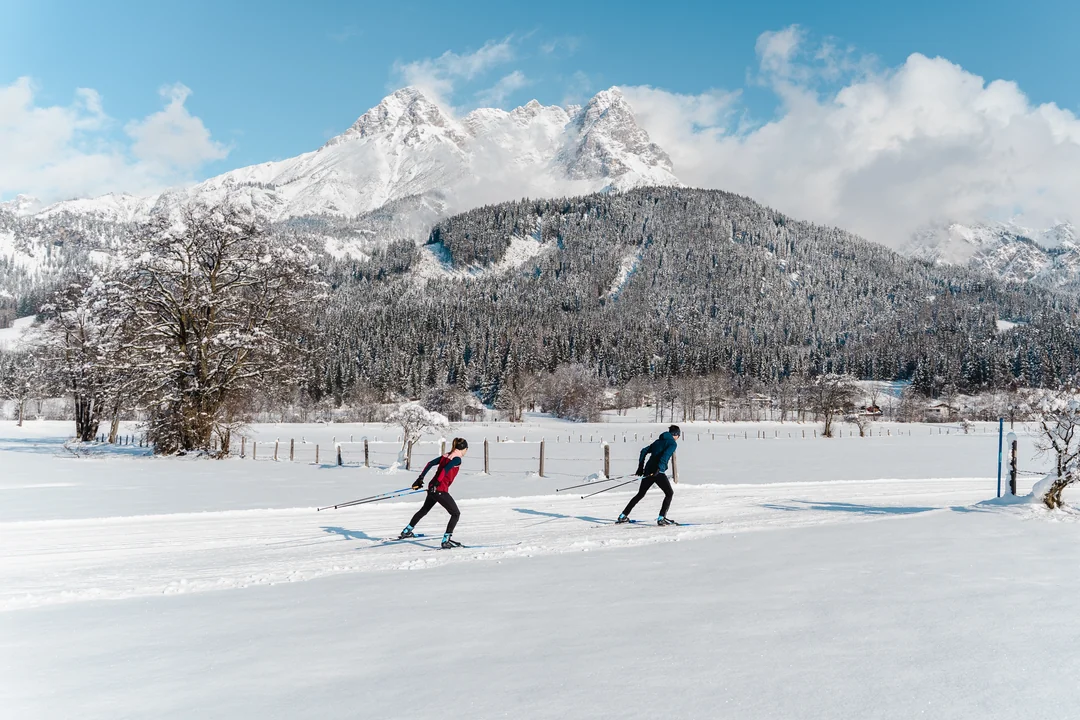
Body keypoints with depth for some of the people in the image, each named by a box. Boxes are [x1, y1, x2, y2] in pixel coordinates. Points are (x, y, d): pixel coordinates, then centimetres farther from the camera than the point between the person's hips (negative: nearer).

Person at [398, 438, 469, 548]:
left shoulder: (446, 455, 14)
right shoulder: (457, 459, -10)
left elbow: (430, 464, 14)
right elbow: (445, 470, -22)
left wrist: (420, 478, 16)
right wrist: (437, 483, -26)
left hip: (432, 488, 8)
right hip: (441, 491, -8)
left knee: (424, 510, 29)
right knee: (456, 514, 1)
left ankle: (406, 531, 42)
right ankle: (446, 541, -6)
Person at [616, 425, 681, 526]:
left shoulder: (658, 441, 22)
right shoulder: (672, 443, 0)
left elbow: (644, 451, 22)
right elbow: (665, 455, -18)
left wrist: (640, 467, 23)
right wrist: (659, 468, -25)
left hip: (648, 471, 7)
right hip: (658, 472, -7)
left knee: (640, 494, 18)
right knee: (669, 493, 7)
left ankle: (623, 516, 17)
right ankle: (661, 518, -5)